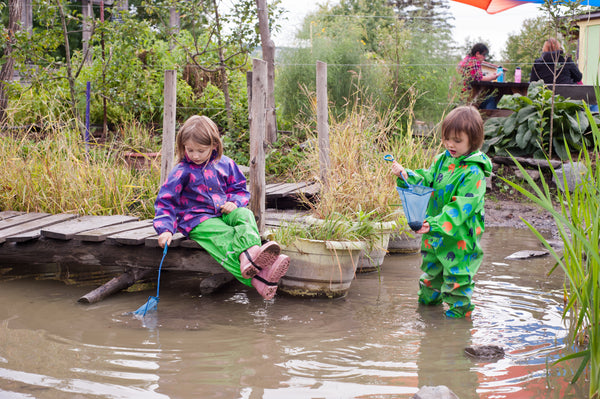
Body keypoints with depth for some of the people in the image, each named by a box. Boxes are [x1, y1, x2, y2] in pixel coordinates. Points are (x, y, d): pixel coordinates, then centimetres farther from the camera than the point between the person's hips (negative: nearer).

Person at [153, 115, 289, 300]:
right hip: (198, 221, -4)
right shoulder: (181, 172, -1)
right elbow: (165, 202, 0)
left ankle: (250, 255, -58)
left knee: (245, 214, -29)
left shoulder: (225, 164, 9)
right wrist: (165, 229, -15)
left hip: (225, 214, 4)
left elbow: (240, 189, 17)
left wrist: (234, 202, -7)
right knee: (226, 237, -33)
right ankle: (256, 279, -58)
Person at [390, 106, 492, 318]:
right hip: (435, 233, 7)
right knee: (431, 267, 24)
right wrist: (407, 176, -14)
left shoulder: (473, 173, -20)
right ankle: (429, 298, 44)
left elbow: (462, 207, -25)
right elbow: (426, 181, 7)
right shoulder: (442, 160, 3)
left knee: (456, 272, 4)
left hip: (459, 236, -7)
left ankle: (459, 308, 22)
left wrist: (436, 224, -32)